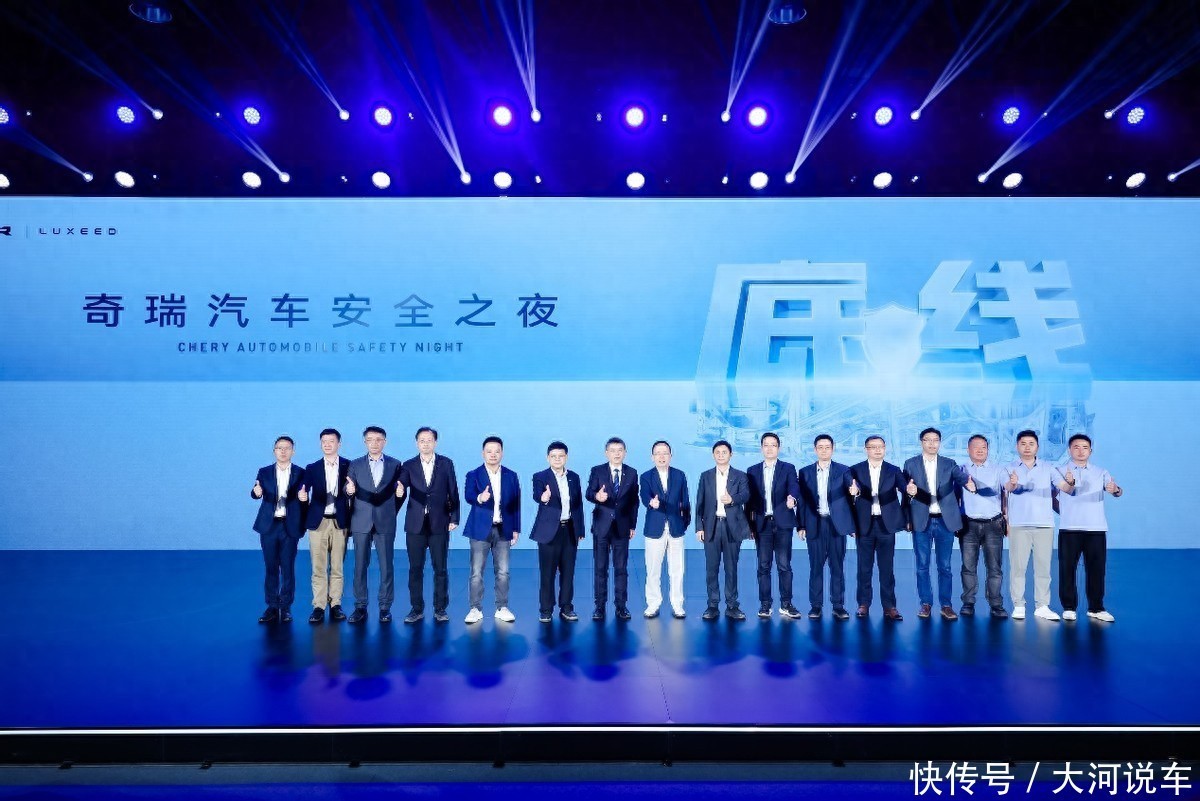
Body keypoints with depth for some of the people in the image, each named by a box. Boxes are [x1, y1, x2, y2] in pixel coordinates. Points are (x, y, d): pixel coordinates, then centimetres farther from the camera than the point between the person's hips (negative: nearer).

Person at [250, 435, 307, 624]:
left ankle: (286, 607, 9)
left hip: (290, 527, -1)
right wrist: (256, 492, -26)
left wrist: (304, 497, -20)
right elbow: (256, 494, -3)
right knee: (271, 568, 5)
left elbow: (303, 501, 3)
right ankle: (272, 607, 12)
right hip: (269, 525, 1)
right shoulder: (264, 472, 8)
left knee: (288, 568, 1)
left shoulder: (300, 473, 5)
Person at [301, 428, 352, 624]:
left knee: (337, 567, 4)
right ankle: (318, 607, 6)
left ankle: (335, 605, 11)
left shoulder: (349, 466, 4)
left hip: (340, 522, -1)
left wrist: (351, 519, -10)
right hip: (318, 522, 1)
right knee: (318, 568, 1)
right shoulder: (312, 468, 7)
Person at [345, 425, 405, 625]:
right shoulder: (355, 465, 8)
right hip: (361, 522, 1)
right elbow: (349, 491, 0)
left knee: (387, 566, 1)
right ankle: (360, 607, 12)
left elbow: (400, 493, 7)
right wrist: (349, 490, -21)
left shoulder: (395, 464, 7)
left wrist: (397, 502, -11)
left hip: (385, 522, 0)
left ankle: (385, 607, 11)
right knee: (360, 566, 3)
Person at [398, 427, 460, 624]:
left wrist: (454, 518, -1)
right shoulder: (408, 465, 6)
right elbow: (401, 486, -10)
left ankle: (440, 608, 14)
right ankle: (417, 609, 16)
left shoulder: (446, 464, 5)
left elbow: (453, 493, 4)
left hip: (439, 524, -1)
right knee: (415, 568, 5)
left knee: (440, 568, 3)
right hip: (415, 524, 1)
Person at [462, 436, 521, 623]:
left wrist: (516, 529, 4)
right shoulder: (473, 475, 0)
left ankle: (502, 608, 18)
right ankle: (476, 609, 12)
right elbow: (468, 496, -18)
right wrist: (479, 498, -40)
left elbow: (516, 504, 8)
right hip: (481, 529, -2)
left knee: (503, 572, 7)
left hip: (503, 530, 2)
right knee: (476, 572, 1)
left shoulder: (511, 476, 7)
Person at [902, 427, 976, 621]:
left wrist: (970, 484, -34)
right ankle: (926, 604, 14)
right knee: (922, 566, 4)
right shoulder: (911, 464, 5)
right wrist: (908, 490, -28)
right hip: (922, 521, -1)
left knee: (945, 566, 5)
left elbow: (962, 477, -10)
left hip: (945, 520, 1)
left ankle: (946, 605, 13)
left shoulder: (949, 464, 8)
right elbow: (905, 487, -4)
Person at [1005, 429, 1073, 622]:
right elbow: (1007, 488, -16)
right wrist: (1012, 483, -40)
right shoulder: (1010, 468, 3)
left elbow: (1064, 488, -3)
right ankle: (1018, 606, 6)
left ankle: (1042, 606, 11)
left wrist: (1070, 482, -27)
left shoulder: (1048, 468, 9)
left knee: (1043, 567, 4)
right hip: (1019, 525, -2)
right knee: (1018, 566, -1)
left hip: (1044, 524, 2)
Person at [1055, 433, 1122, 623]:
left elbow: (1117, 492, -3)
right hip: (1069, 528, -2)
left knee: (1096, 569, 5)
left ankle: (1096, 608, 16)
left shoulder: (1101, 472, 11)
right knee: (1067, 568, 0)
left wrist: (1115, 490, -26)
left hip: (1096, 528, 2)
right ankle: (1069, 607, 9)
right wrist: (1062, 511, -19)